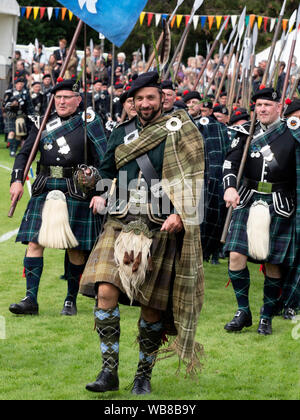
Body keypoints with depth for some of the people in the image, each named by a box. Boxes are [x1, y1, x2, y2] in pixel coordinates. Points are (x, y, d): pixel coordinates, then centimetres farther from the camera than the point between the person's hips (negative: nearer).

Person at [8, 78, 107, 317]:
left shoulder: (89, 124, 0)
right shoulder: (43, 123, 10)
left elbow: (103, 160, -2)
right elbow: (24, 153, 12)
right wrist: (17, 180, -3)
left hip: (76, 193, -3)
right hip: (44, 190, 3)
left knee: (75, 248, 3)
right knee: (35, 242, -4)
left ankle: (71, 301, 15)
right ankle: (31, 299, -1)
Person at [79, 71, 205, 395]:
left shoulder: (179, 132, 2)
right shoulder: (121, 133, 15)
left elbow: (191, 179, -3)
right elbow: (106, 170, 25)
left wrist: (180, 214, -17)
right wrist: (101, 195, 4)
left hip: (161, 226, -3)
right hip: (121, 222, 3)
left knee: (152, 305, 2)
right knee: (105, 291, -14)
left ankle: (144, 375, 18)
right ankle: (109, 371, -8)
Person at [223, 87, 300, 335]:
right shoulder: (246, 133, 8)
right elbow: (231, 161, -2)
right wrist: (230, 187, -21)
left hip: (280, 206, -2)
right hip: (248, 202, 2)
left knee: (273, 263, 1)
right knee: (236, 256, -8)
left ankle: (267, 317, 18)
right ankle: (243, 312, 9)